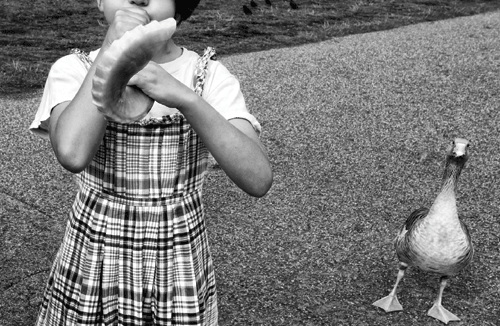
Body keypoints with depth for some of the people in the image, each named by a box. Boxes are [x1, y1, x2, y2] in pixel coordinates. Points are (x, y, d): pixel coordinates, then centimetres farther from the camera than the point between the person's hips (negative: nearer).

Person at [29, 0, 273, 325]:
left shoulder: (211, 77, -10)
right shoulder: (73, 70, -9)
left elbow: (259, 179, -24)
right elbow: (73, 154, -29)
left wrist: (184, 98, -35)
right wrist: (112, 47, -25)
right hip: (91, 272, 0)